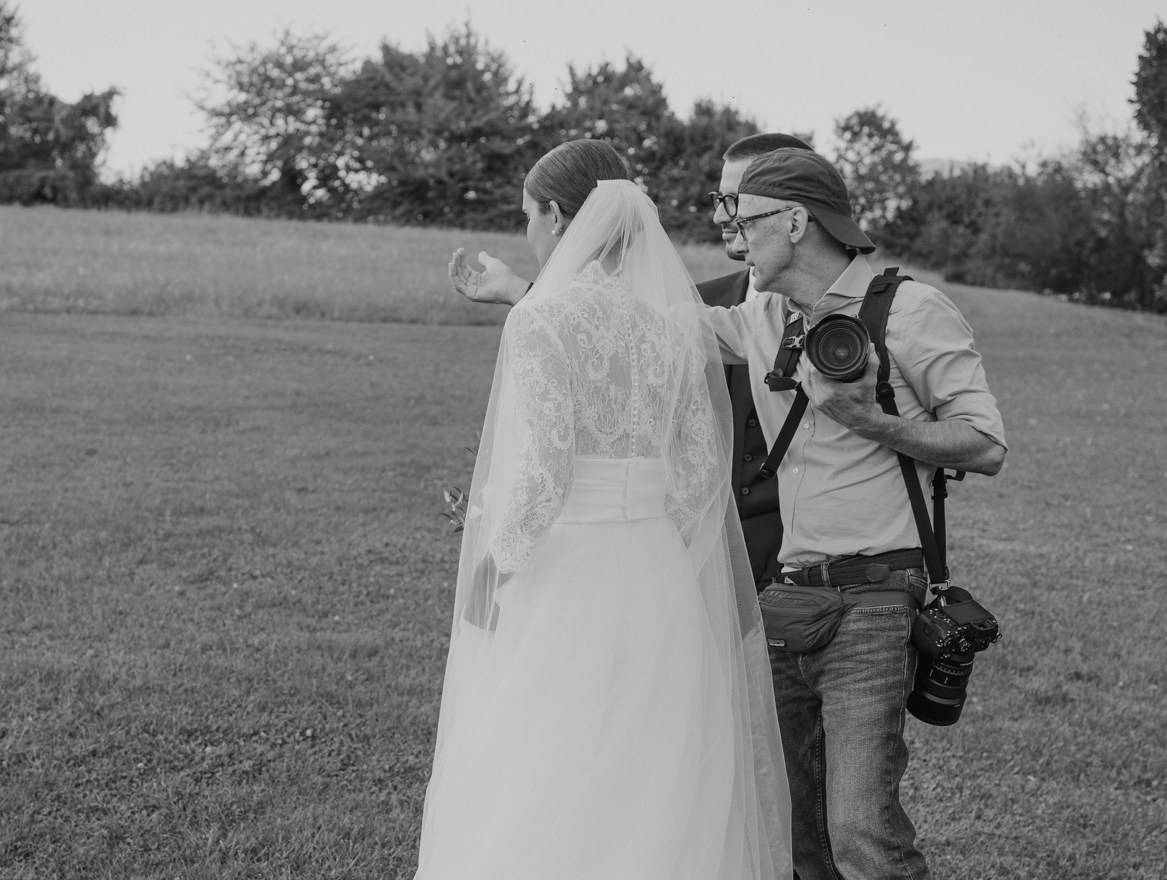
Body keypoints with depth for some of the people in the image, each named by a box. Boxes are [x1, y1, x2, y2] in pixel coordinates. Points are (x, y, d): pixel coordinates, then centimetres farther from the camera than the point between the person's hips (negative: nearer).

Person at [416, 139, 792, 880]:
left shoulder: (542, 321, -13)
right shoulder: (683, 320, 4)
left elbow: (538, 476, -18)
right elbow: (701, 465, 2)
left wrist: (496, 557, -2)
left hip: (566, 588, -5)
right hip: (666, 586, 6)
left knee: (528, 805, 6)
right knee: (664, 807, 15)